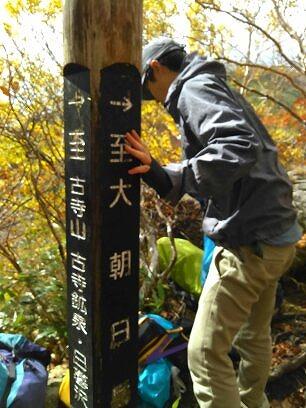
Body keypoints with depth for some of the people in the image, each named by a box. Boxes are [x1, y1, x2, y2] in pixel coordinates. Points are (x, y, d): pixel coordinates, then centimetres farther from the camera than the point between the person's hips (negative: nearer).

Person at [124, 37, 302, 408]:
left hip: (250, 242, -11)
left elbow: (242, 147, -28)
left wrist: (166, 177, -26)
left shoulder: (193, 89, -9)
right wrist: (160, 175, -2)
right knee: (254, 336, 27)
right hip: (276, 233, 11)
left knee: (205, 354, -1)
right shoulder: (217, 91, 21)